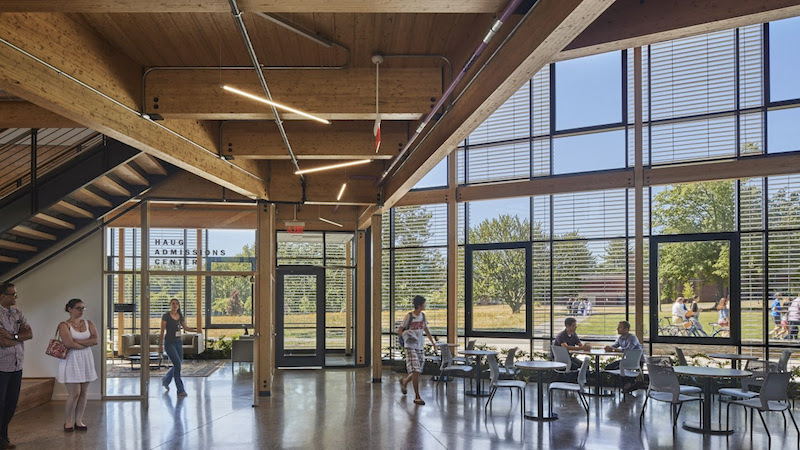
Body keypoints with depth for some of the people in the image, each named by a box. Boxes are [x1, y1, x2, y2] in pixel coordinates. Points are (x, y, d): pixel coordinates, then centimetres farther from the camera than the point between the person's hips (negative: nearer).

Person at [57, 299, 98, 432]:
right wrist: (87, 344, -6)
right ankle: (68, 422, 8)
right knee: (74, 393, -7)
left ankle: (78, 421, 15)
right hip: (72, 361, -5)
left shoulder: (88, 324, 10)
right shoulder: (64, 325, -4)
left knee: (84, 392, 6)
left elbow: (95, 340, -3)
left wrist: (77, 341, -11)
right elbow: (69, 343, -17)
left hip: (86, 361, 5)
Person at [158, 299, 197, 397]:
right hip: (169, 343, -6)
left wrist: (196, 330, 5)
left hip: (178, 342, 6)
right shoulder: (166, 316, -7)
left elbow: (185, 328, 19)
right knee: (177, 364, -14)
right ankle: (180, 390, -8)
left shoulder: (180, 316, 8)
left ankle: (165, 380, 37)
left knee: (178, 364, 11)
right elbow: (162, 332, -6)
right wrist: (160, 345, -6)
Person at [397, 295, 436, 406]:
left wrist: (432, 341, 26)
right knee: (415, 371, -12)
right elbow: (399, 330, -8)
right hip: (411, 347, -6)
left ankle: (404, 382, 40)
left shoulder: (423, 316, 8)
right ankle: (417, 397, -6)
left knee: (417, 372, 10)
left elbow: (426, 329, 23)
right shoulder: (409, 316, -10)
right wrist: (406, 334, -26)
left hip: (420, 347, 7)